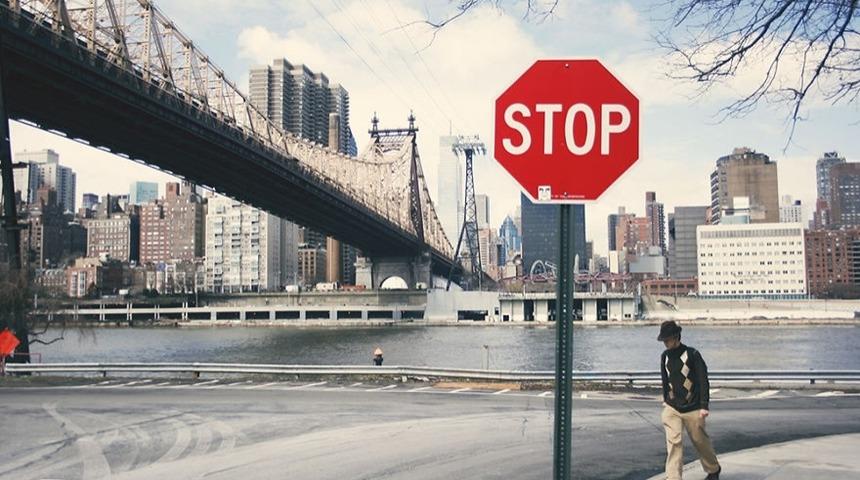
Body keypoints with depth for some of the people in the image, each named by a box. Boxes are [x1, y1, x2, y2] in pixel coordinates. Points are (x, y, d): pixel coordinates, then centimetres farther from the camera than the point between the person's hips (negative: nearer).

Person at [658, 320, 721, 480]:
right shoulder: (665, 356, 5)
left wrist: (704, 406, -14)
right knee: (673, 442, -10)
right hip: (672, 409, 3)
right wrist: (666, 400, 21)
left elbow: (703, 381, -10)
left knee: (700, 441, 12)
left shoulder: (692, 354, -9)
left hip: (692, 409, -3)